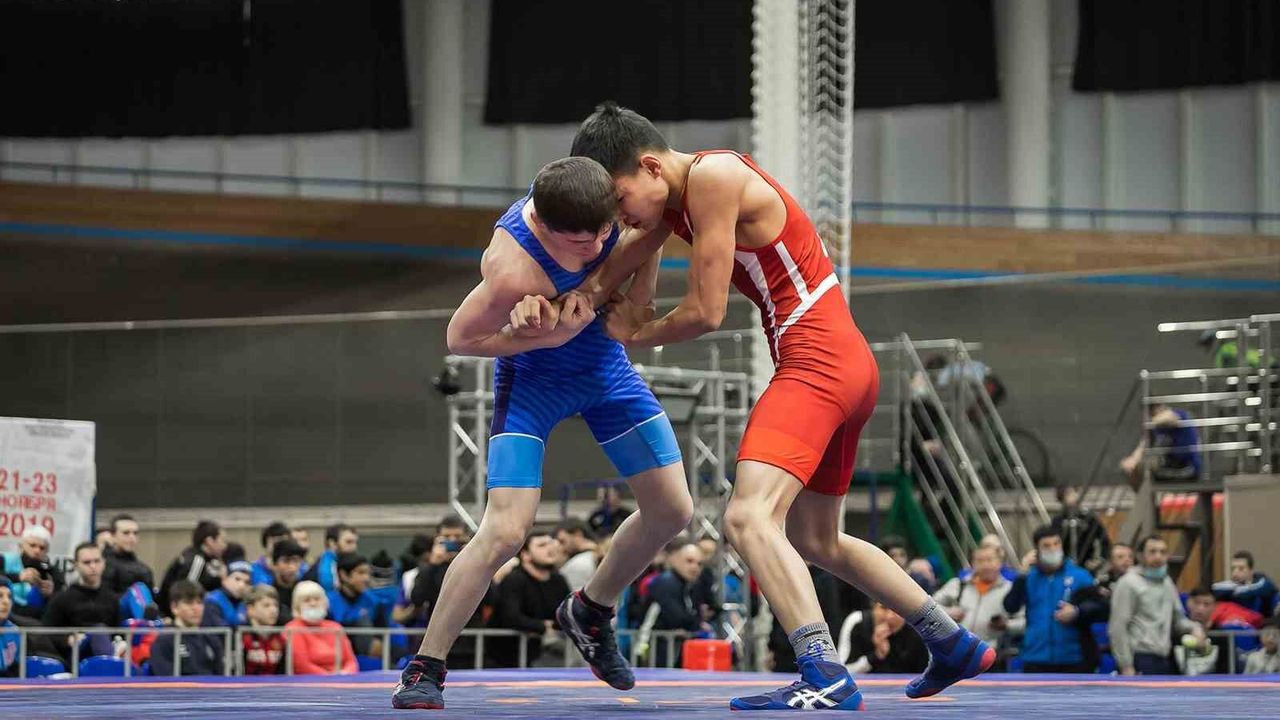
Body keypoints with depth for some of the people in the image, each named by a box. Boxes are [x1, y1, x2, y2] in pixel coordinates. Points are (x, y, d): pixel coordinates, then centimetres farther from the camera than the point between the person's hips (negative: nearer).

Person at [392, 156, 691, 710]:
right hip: (534, 378, -6)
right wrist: (544, 337, -29)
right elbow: (460, 338, -21)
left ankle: (590, 612, 34)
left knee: (672, 512, 8)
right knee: (505, 530, -21)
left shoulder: (605, 201, -22)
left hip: (606, 365, 6)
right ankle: (425, 667, -6)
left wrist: (649, 238, -28)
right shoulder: (514, 271, -39)